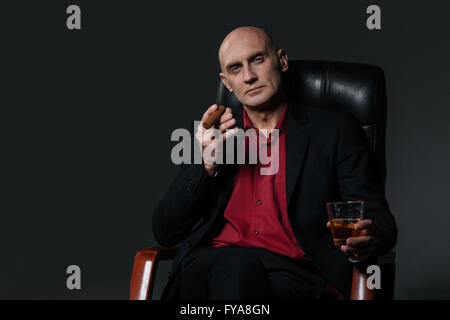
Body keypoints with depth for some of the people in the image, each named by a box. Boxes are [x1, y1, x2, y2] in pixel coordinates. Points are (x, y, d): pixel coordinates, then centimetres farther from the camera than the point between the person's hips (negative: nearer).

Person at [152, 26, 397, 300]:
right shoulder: (211, 136, 18)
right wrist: (208, 164, -4)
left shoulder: (333, 128, 11)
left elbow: (382, 222, 7)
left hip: (293, 275, -2)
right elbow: (165, 232, 11)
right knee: (236, 266, -36)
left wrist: (368, 239, -19)